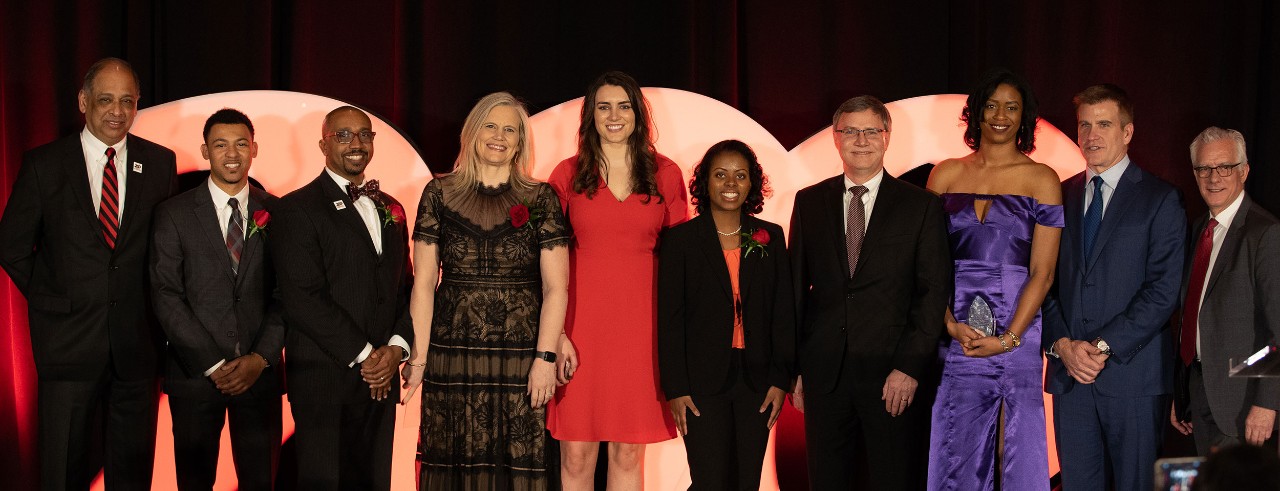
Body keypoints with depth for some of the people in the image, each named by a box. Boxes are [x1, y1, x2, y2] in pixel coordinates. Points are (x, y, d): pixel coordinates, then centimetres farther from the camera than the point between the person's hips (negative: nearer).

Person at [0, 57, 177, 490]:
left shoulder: (160, 162, 3)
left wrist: (155, 309, 3)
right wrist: (49, 300, 0)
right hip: (68, 337, -2)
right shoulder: (43, 164, -3)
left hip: (138, 337, 2)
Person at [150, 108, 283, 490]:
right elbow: (166, 296, -5)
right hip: (195, 373, -1)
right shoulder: (173, 214, 1)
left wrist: (261, 358, -8)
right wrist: (213, 364, -11)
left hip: (260, 372, 1)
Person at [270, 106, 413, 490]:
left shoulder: (390, 209, 16)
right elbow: (302, 298, -13)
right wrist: (362, 355, -13)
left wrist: (397, 347, -2)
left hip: (381, 376, 6)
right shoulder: (297, 209, -5)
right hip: (323, 375, -5)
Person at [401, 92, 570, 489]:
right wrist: (419, 356, -1)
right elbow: (424, 282, 4)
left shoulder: (540, 199, 4)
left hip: (521, 357, -1)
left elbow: (556, 287, 1)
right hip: (451, 356, 1)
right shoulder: (440, 194, 7)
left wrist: (545, 358, -7)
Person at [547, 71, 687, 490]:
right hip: (581, 324, -1)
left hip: (641, 325, 1)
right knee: (575, 455, 0)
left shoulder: (665, 174, 7)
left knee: (628, 453, 7)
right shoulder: (568, 175, 4)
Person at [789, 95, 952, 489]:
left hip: (895, 376, -2)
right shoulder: (809, 203, 9)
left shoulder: (922, 206, 2)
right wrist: (795, 368, 4)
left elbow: (935, 293, -2)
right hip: (824, 374, 2)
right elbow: (797, 287, 9)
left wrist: (910, 367, -11)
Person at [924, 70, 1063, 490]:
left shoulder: (1042, 180, 4)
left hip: (1017, 334, -2)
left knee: (1017, 454, -1)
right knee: (956, 453, 2)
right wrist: (951, 324, -8)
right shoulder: (946, 175, 10)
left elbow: (1042, 272, -2)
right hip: (955, 333, 2)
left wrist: (1008, 338, -11)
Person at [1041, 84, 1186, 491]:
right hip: (1069, 373, 3)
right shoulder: (1060, 196, 12)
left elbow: (1163, 290, -8)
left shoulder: (1159, 199, 0)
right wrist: (1061, 345, -6)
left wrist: (1104, 347, -14)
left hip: (1132, 372, -3)